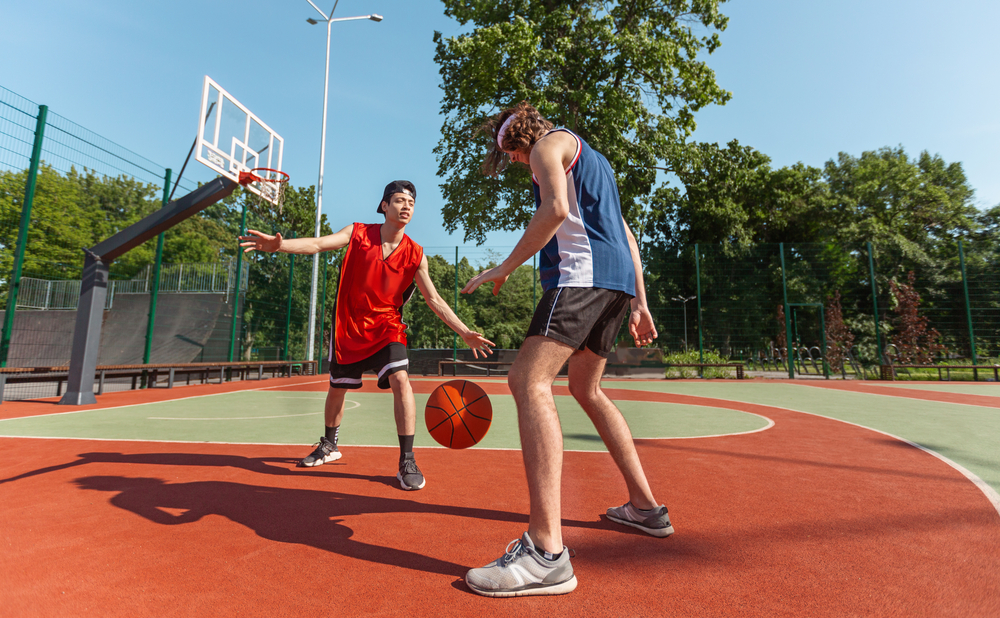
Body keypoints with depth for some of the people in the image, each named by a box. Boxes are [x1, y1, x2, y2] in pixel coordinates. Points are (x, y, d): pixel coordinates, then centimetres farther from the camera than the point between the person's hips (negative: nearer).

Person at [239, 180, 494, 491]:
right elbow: (318, 244, -19)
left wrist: (464, 332, -11)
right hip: (349, 327, 1)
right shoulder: (358, 233, -7)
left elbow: (434, 299, -5)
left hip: (386, 327, -1)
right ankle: (329, 446, 42)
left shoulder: (415, 254, -8)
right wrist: (279, 244, -39)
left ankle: (407, 462, -11)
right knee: (336, 388, 15)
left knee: (400, 379, -23)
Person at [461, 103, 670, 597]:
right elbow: (626, 235, 26)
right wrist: (639, 302, 23)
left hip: (583, 272, -10)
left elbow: (556, 209, -14)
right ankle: (645, 506, 24)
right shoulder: (590, 160, 34)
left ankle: (547, 552, -26)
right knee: (587, 390, 17)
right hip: (618, 279, 10)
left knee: (528, 380, -19)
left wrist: (505, 267, -8)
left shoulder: (549, 143, 8)